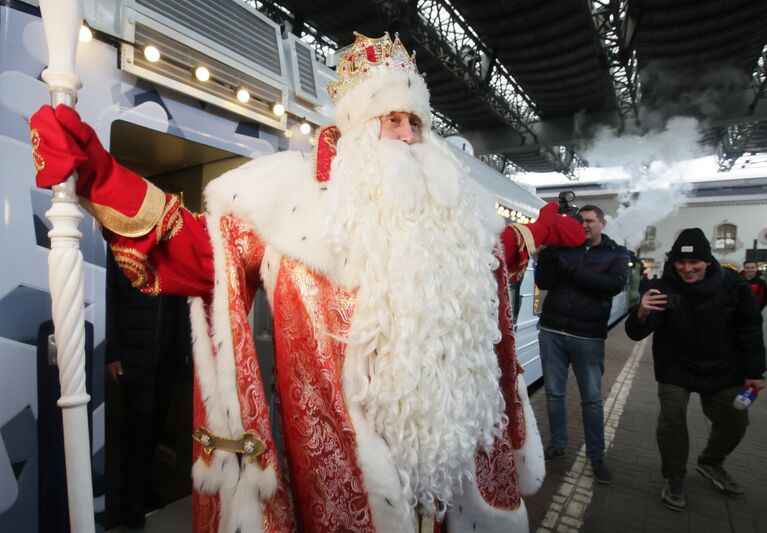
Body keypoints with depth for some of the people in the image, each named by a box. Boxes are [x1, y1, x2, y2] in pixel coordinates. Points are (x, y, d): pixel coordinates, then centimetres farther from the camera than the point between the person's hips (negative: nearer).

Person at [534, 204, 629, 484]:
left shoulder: (617, 253, 5)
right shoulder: (563, 248, 8)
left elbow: (614, 284, -15)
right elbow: (543, 282, -1)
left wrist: (570, 270, -20)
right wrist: (546, 256, -18)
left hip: (588, 337, -1)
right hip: (552, 332, 2)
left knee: (592, 398, 7)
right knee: (554, 393, 10)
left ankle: (596, 455, 23)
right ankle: (557, 444, 26)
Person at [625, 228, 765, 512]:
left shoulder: (731, 283, -15)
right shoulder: (664, 287, -21)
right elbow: (636, 334, -27)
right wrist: (642, 314, -50)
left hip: (723, 368, 3)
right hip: (675, 367, -3)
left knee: (735, 421, 14)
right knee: (672, 420, -10)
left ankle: (710, 462, 43)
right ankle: (674, 478, 13)